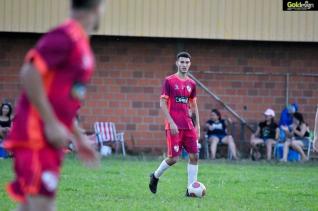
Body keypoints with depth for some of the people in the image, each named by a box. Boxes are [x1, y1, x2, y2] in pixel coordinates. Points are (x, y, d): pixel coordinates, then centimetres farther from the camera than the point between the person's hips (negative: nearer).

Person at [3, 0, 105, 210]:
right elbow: (29, 73, -22)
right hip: (36, 137, -10)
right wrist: (51, 124, -22)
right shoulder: (65, 36, -13)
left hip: (50, 139, 10)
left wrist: (79, 137, 23)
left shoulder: (81, 43, 16)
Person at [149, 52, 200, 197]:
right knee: (173, 158, -8)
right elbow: (162, 103, -6)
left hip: (188, 126, 5)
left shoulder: (191, 84, 12)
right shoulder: (169, 81, -3)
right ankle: (155, 176, 17)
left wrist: (197, 125, 11)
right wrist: (171, 123, -15)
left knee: (194, 156, -3)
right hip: (174, 126, -5)